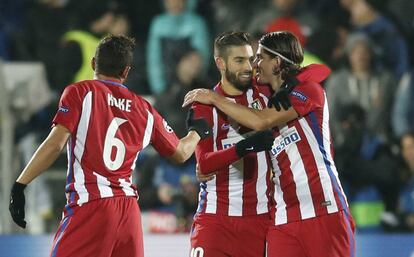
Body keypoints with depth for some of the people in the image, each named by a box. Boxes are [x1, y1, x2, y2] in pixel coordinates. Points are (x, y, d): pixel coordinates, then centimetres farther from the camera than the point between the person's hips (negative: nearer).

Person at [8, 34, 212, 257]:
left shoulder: (79, 93, 1)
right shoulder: (145, 111, 15)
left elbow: (55, 144, -11)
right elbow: (180, 153, 28)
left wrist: (19, 186, -9)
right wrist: (197, 132, 50)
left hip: (89, 205, -5)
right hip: (129, 211, 5)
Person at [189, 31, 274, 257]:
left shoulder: (264, 95, 5)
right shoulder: (205, 105, -2)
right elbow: (204, 164, -13)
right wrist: (244, 147, -29)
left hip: (260, 216, 2)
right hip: (215, 215, -2)